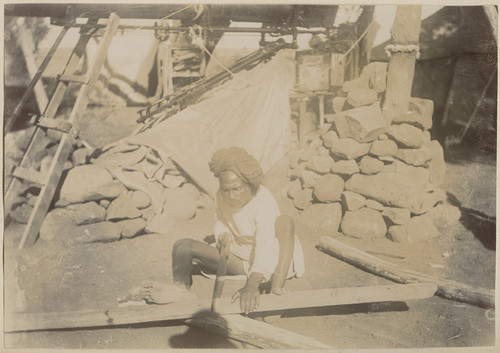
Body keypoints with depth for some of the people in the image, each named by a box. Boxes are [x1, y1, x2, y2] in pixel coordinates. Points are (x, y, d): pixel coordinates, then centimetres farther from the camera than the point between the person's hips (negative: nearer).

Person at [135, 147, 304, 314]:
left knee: (285, 220, -35)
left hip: (272, 261, -5)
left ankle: (277, 288, -38)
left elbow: (266, 249, -35)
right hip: (239, 259, 5)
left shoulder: (265, 203, -24)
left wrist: (252, 284, -49)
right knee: (183, 246, -12)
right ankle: (181, 287, -41)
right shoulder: (222, 197, -5)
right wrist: (224, 236, -15)